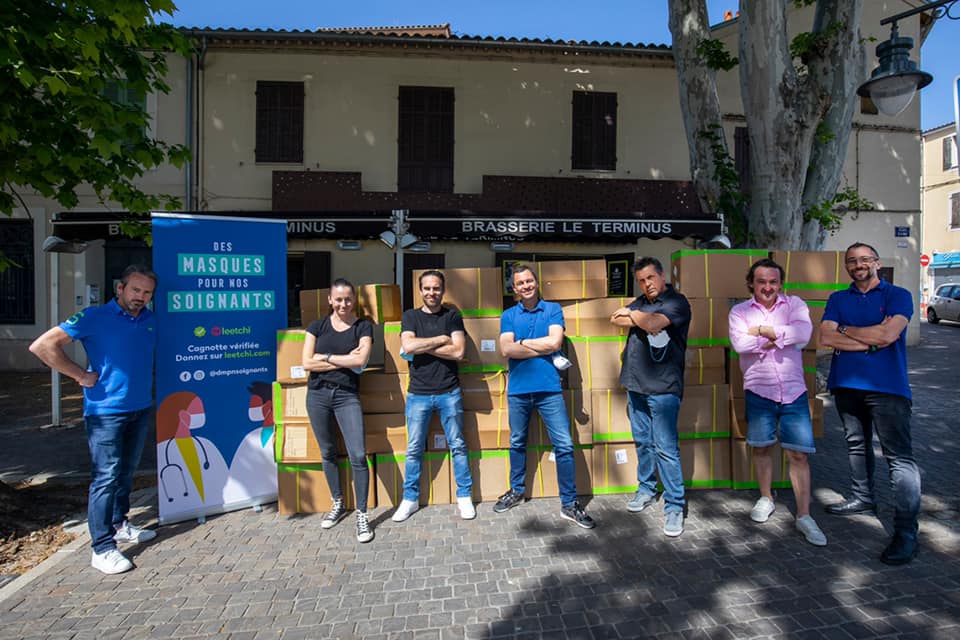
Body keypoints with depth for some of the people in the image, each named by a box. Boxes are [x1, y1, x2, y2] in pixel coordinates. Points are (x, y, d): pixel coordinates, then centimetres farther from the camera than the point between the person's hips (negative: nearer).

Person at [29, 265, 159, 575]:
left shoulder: (151, 320, 7)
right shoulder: (94, 317, -9)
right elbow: (42, 346, -12)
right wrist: (81, 375, -13)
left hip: (141, 409, 6)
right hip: (105, 411, -5)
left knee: (127, 471, 17)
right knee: (106, 477, -3)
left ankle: (119, 525, 34)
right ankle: (102, 548, 6)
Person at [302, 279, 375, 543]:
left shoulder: (363, 326, 0)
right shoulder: (317, 326, 5)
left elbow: (360, 360, -14)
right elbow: (307, 363, -5)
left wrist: (326, 357, -7)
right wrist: (345, 361, -9)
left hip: (347, 395, -2)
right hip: (318, 394, 2)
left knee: (358, 456, -8)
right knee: (328, 453, 14)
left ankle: (362, 515, 5)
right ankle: (338, 504, 33)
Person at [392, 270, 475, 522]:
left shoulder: (452, 316, 3)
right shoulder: (410, 316, 5)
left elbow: (458, 352, -10)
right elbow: (408, 346, -13)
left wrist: (421, 346, -10)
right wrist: (441, 339, -9)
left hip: (449, 393, 0)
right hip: (418, 394, 1)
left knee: (457, 446, 7)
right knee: (414, 449, 9)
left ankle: (464, 496, 21)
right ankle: (410, 499, 24)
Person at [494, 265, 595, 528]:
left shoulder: (553, 309, 3)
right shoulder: (508, 315, 5)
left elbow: (555, 342, -12)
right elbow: (506, 349, -10)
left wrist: (521, 342, -6)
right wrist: (545, 350, -11)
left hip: (549, 388, -1)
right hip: (518, 390, 2)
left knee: (564, 445, -1)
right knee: (517, 443, 16)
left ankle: (569, 504, 12)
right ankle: (516, 491, 36)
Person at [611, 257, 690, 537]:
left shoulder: (676, 302, -7)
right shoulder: (641, 302, 15)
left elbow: (654, 322, -23)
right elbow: (615, 318, 6)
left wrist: (631, 314, -4)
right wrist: (639, 320, -11)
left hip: (662, 388, -7)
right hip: (636, 385, 7)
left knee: (666, 448, -4)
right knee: (643, 442, 16)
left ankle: (674, 505, 7)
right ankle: (646, 489, 31)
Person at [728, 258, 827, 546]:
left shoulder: (795, 304, 3)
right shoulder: (740, 311, 1)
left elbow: (803, 334, -17)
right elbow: (739, 344, -17)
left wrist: (762, 330, -13)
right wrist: (781, 337, -11)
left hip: (794, 391, 0)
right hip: (759, 390, 0)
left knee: (799, 454, 2)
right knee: (762, 448, 13)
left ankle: (804, 515, 15)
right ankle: (766, 499, 33)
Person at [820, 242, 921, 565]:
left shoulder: (898, 295, 0)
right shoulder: (838, 299, 10)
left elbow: (889, 334, -17)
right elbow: (826, 337, -4)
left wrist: (846, 330, -5)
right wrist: (872, 340, -11)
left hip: (887, 387, -4)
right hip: (847, 384, 5)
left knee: (899, 455, -6)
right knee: (856, 445, 18)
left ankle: (906, 531, -2)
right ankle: (862, 498, 36)